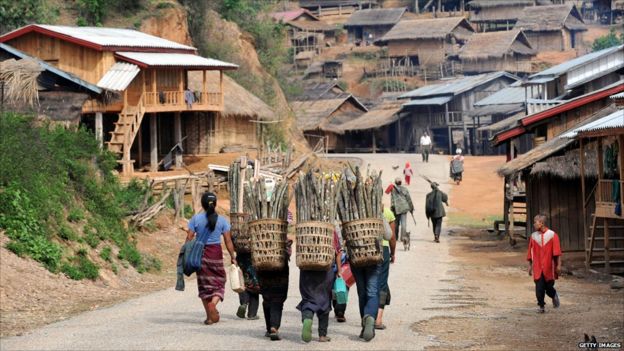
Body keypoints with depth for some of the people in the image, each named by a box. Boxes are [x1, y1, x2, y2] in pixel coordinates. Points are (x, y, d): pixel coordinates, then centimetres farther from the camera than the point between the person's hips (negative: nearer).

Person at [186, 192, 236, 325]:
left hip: (200, 253, 1)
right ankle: (213, 303, -17)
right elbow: (228, 241, -2)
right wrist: (232, 257, 6)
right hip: (216, 253, -1)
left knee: (204, 284, 10)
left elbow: (189, 238, -5)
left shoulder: (196, 219, -3)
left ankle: (209, 316, 11)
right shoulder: (222, 220, -2)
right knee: (219, 281, 11)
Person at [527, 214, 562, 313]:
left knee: (549, 287, 6)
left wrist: (558, 265, -9)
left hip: (549, 267, -2)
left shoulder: (552, 235, -6)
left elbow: (557, 252, -6)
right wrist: (530, 265, 9)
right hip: (537, 268, 2)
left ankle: (554, 296, 38)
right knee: (539, 288, -4)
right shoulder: (533, 236, 2)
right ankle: (541, 306, 6)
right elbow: (530, 252, 8)